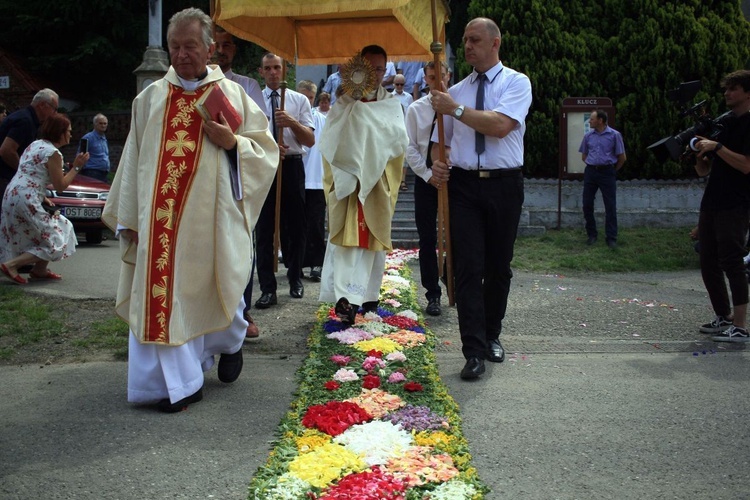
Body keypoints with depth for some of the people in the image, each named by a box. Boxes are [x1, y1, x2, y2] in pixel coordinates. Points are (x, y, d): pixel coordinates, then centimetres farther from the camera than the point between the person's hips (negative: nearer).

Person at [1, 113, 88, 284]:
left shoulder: (35, 144, 17)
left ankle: (39, 270, 18)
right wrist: (76, 167, 3)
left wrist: (42, 197, 19)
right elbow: (60, 186, -5)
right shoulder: (53, 153, -9)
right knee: (53, 241, -2)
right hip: (26, 200, -9)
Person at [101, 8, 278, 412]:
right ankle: (180, 383, 12)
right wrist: (129, 217, 5)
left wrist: (232, 143, -15)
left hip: (212, 217, -1)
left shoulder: (233, 95, 4)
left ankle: (229, 343, 42)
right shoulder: (150, 98, 9)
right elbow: (133, 161, 8)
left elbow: (266, 149, 4)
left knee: (217, 287, 11)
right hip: (161, 219, 2)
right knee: (165, 295, 0)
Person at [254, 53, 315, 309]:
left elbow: (310, 141, 0)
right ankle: (268, 289, 4)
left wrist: (292, 122, -18)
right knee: (265, 228, -1)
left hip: (292, 166, 1)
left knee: (295, 226, 10)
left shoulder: (299, 100, 6)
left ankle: (295, 279, 28)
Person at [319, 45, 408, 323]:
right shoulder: (344, 104, 5)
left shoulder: (392, 106, 9)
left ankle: (369, 297, 18)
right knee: (348, 237, -11)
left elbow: (399, 142, -6)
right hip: (347, 183, -2)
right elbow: (330, 142, -7)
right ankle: (346, 297, -19)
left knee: (374, 239, 7)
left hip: (378, 185, 2)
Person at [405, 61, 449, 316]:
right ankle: (433, 295, 11)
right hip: (425, 179, 1)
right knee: (427, 240, 3)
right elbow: (410, 148, 2)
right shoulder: (416, 109, 3)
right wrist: (428, 175, -6)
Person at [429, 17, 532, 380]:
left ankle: (492, 336, 29)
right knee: (468, 268, -7)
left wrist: (456, 109, -17)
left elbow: (500, 126, -18)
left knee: (499, 267, 10)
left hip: (504, 186, -2)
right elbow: (441, 137, 15)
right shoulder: (456, 91, 11)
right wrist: (436, 162, -6)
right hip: (463, 185, 2)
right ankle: (474, 351, -5)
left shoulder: (516, 82, -1)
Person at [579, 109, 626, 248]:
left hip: (607, 173, -4)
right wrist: (593, 166, 12)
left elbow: (622, 157, 1)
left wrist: (612, 170, 8)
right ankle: (592, 234, 19)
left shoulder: (614, 135, -4)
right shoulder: (588, 135, 7)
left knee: (610, 206, -2)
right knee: (587, 204, 5)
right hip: (590, 172, 4)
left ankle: (611, 238, 4)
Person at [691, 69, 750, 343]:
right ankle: (724, 318, 21)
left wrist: (716, 147, -19)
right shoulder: (722, 121, 16)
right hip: (711, 204, 8)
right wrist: (698, 153, -4)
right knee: (709, 263, 9)